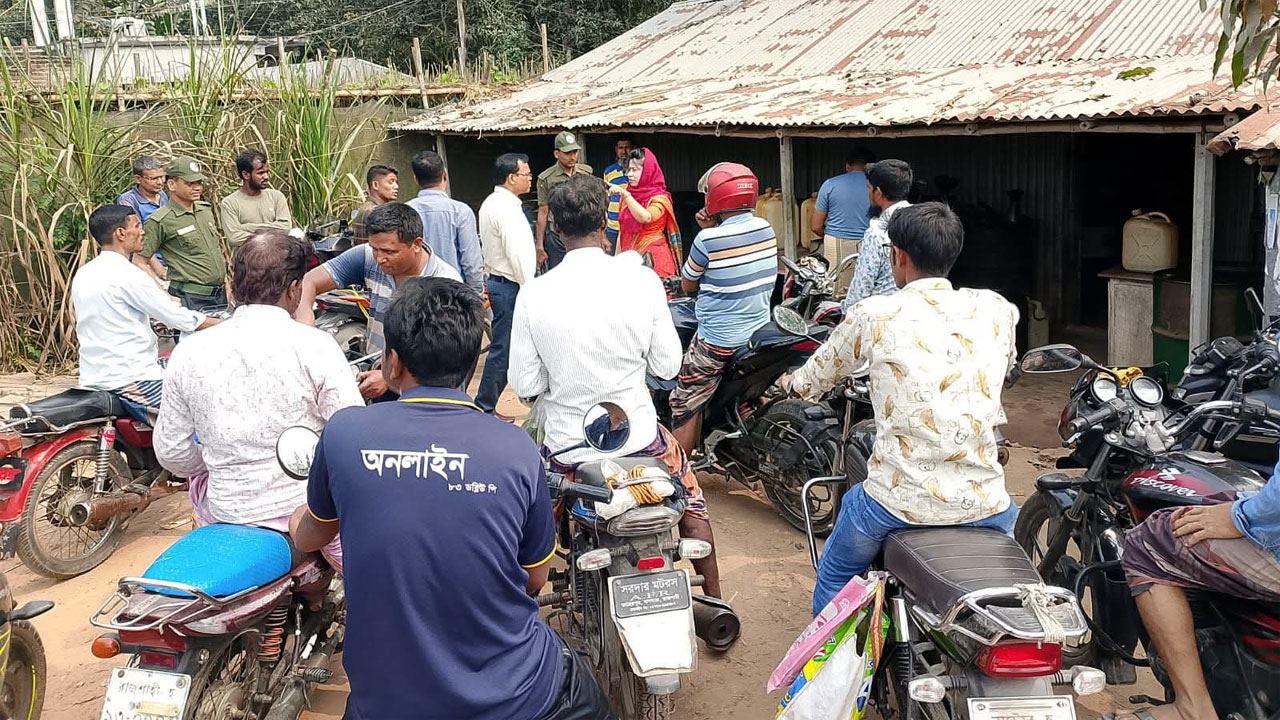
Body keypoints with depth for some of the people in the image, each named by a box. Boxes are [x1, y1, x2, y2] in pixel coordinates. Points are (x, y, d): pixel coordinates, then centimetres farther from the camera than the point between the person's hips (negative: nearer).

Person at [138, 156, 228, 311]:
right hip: (191, 300, -7)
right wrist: (166, 297, -13)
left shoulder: (206, 209, 12)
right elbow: (140, 262, -8)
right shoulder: (159, 221, -9)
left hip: (221, 295, 7)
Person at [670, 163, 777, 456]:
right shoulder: (766, 229, -1)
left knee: (686, 406, 5)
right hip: (760, 333, 7)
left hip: (717, 341, -7)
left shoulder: (708, 239, -19)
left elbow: (688, 285, -3)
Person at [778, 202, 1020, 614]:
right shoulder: (998, 311, 2)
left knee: (835, 577, 27)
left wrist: (791, 383, 35)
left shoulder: (874, 316, -6)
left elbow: (816, 380, 12)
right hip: (985, 502, 3)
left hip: (898, 501, -3)